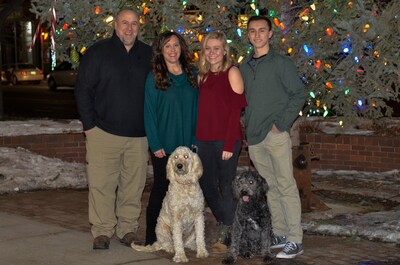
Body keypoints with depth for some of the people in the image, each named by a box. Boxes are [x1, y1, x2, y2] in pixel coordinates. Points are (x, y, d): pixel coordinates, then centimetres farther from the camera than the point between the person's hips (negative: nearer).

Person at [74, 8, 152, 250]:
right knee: (102, 184, -2)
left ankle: (128, 229, 16)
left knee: (133, 186, 5)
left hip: (139, 135, 3)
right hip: (104, 132, -2)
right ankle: (102, 231, 8)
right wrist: (89, 124, -4)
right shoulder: (98, 53, 1)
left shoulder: (148, 55, 10)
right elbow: (83, 90, 1)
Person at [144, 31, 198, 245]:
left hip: (187, 145, 3)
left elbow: (196, 109, 9)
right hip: (164, 146, -3)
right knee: (161, 188, 2)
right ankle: (152, 238, 12)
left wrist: (196, 139, 1)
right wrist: (155, 145, -10)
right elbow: (149, 113, -4)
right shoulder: (154, 77, -3)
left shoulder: (192, 75, 8)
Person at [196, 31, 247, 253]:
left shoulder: (232, 72, -4)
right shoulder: (204, 76, 15)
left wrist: (229, 144, -15)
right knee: (206, 185, 9)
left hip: (226, 139, -7)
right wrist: (197, 139, 8)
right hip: (204, 140, 7)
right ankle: (225, 226, 24)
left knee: (226, 186, -2)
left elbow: (236, 110, -9)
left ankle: (227, 235, 9)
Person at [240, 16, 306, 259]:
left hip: (276, 135, -6)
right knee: (269, 187, 11)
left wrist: (282, 124, -11)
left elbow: (299, 94, -5)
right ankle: (280, 234, 20)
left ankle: (295, 240, -4)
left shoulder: (281, 63, -2)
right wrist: (248, 126, 11)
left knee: (286, 186, -7)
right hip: (254, 138, 6)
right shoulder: (244, 67, 14)